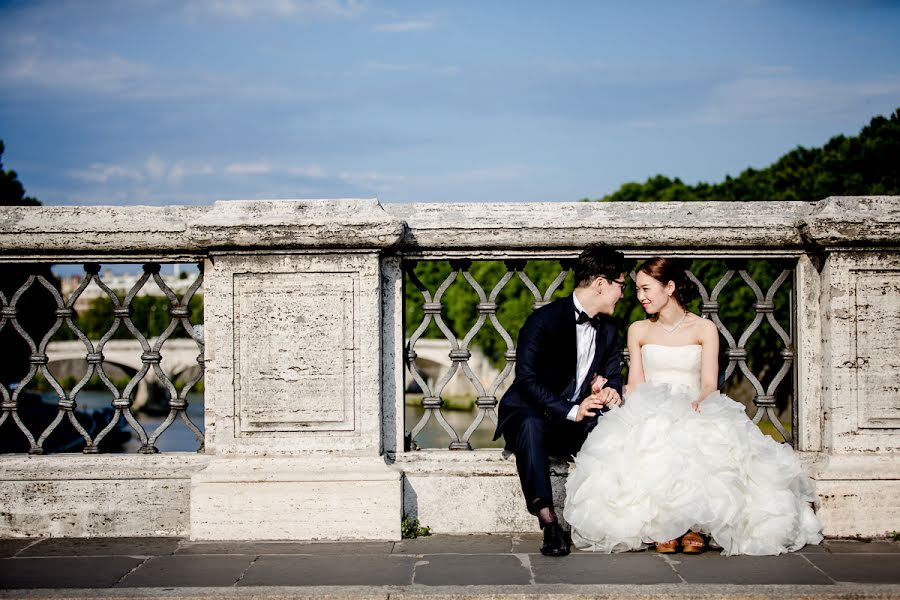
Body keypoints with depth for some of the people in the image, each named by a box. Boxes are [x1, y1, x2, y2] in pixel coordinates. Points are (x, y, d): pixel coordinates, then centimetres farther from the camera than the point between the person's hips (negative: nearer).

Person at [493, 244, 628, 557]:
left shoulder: (609, 330, 10)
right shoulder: (544, 320, -13)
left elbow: (613, 378, 13)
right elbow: (527, 380, -19)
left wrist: (611, 392, -13)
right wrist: (571, 411, -27)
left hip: (579, 422, 5)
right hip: (530, 414, -5)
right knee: (531, 425, -41)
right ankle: (549, 524, -46)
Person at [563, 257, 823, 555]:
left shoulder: (704, 329, 8)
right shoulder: (638, 330, 16)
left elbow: (709, 384, -2)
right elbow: (635, 383, 10)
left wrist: (698, 400, -25)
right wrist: (632, 406, -13)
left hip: (695, 412, -1)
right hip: (650, 414, 1)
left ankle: (692, 525, -31)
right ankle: (661, 528, -30)